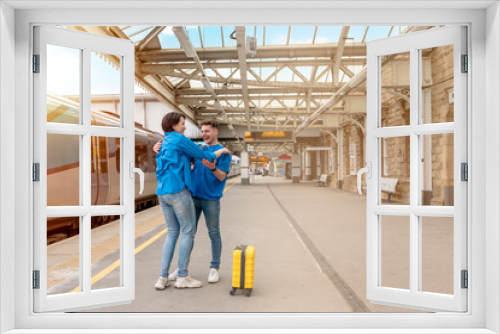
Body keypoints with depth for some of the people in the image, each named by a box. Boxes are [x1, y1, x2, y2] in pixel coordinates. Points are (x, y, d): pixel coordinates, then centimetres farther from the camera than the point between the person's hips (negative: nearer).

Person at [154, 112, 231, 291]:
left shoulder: (163, 143, 20)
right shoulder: (179, 139, -5)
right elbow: (205, 156, -1)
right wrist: (221, 151, 14)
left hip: (162, 192, 8)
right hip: (178, 191, -8)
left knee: (172, 233, 12)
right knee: (188, 231, 1)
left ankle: (163, 278, 11)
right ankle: (183, 277, 6)